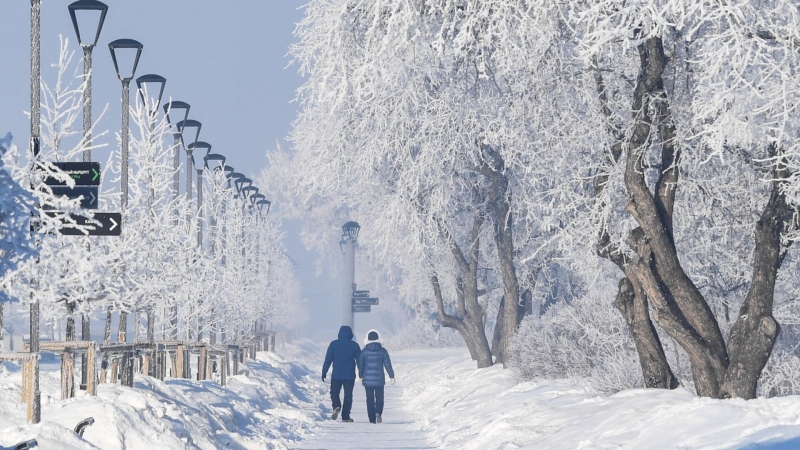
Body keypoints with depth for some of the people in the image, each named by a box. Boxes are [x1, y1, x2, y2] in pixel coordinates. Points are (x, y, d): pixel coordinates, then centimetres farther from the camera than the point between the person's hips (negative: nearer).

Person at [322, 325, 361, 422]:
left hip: (336, 375, -1)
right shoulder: (354, 345, 1)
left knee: (334, 393, 14)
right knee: (348, 396, 6)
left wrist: (324, 371, 3)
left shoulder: (334, 344, -1)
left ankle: (336, 407, -15)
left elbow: (328, 359, -2)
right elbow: (360, 360, 5)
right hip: (350, 375, 1)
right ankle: (345, 416, 3)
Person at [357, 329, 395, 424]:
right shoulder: (382, 351, -4)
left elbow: (360, 365, 4)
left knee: (370, 399, 8)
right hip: (379, 379, 0)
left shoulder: (364, 351, -3)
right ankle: (378, 413, -17)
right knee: (379, 398, 10)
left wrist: (361, 376, 19)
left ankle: (372, 419, 5)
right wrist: (391, 376, 9)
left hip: (367, 379, 1)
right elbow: (388, 365, -1)